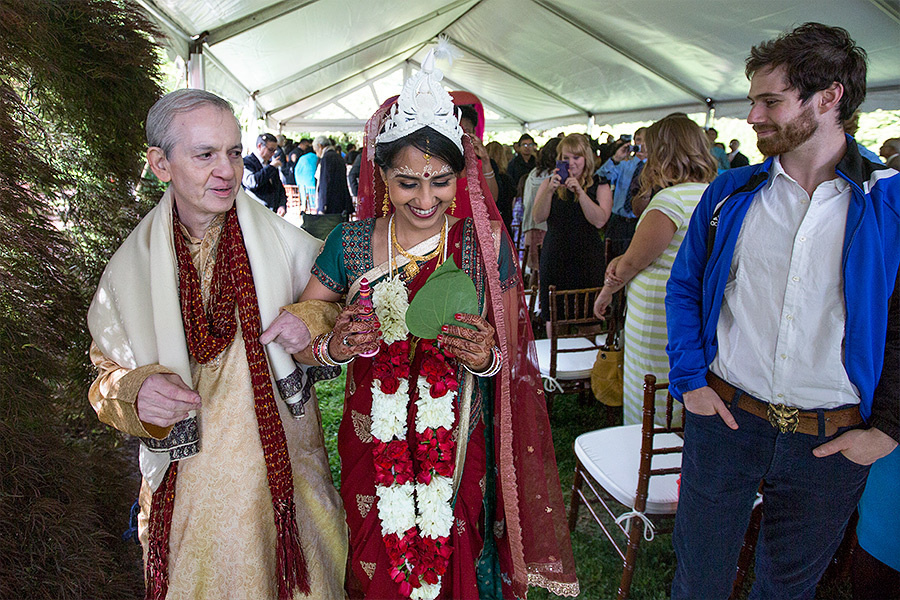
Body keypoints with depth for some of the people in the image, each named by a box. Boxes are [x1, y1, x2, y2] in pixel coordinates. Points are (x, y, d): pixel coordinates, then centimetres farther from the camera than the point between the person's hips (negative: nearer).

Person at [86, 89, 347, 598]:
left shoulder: (281, 241, -10)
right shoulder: (132, 266, -7)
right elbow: (111, 375, 2)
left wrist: (313, 323, -19)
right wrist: (136, 392, -21)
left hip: (286, 472, 0)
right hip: (191, 484, 1)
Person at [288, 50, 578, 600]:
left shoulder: (486, 242, -7)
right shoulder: (350, 243, -5)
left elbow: (514, 359, -2)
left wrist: (488, 358, -23)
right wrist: (333, 347, -23)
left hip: (463, 452, -1)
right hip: (374, 449, 1)